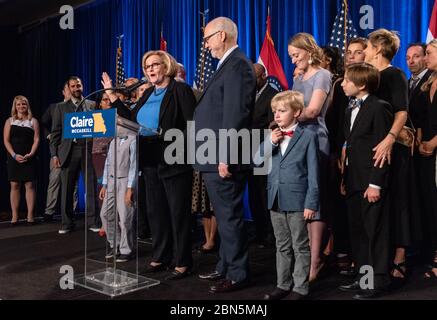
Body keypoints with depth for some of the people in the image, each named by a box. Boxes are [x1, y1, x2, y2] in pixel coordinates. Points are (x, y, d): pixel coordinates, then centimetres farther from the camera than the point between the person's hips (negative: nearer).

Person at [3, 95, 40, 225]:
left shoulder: (33, 121, 8)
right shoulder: (10, 121, 9)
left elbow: (36, 139, 2)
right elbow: (6, 140, 3)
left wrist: (30, 154, -12)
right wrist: (14, 155, -10)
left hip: (29, 158, -1)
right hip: (14, 158, 1)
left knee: (30, 185, -3)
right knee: (14, 186, 0)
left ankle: (30, 215, -1)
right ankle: (14, 216, 3)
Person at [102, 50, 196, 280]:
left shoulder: (181, 90, -5)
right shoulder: (148, 93, 17)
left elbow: (192, 125, -12)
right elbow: (130, 118, 13)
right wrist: (112, 95, 13)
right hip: (151, 162, 8)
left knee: (178, 212, -1)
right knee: (155, 210, 13)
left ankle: (183, 262, 9)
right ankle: (160, 258, 25)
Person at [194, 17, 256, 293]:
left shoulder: (237, 65, -13)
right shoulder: (229, 65, 18)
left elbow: (235, 116, -21)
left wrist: (225, 158, -22)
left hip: (224, 159, -10)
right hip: (215, 158, 10)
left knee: (230, 218, 0)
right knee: (225, 217, 17)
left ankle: (238, 275, 12)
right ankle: (226, 267, 30)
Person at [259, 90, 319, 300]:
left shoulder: (308, 136, -5)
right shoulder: (273, 136, 10)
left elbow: (313, 173, -8)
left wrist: (311, 203, -12)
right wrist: (270, 142, -9)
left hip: (297, 201, -5)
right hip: (275, 200, 5)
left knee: (300, 246, 6)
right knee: (282, 246, 16)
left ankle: (300, 288, 18)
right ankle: (283, 284, 28)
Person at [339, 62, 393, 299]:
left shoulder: (378, 108, -10)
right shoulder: (351, 109, 16)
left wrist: (375, 184, -17)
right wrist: (345, 179, 14)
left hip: (371, 183, -8)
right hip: (353, 182, 9)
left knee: (375, 232, 2)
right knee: (357, 231, 14)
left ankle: (378, 280, 14)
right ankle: (363, 276, 26)